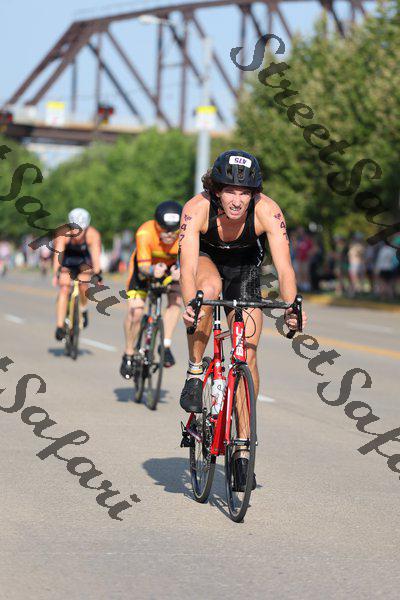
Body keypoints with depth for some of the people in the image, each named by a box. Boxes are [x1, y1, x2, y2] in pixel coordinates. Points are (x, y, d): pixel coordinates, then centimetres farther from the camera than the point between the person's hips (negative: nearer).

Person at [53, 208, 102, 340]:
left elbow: (95, 254, -39)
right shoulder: (64, 234, -31)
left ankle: (83, 309, 7)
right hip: (68, 261, 0)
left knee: (83, 285, -23)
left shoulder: (92, 235, -31)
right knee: (64, 289, -15)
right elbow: (58, 253, -40)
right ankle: (60, 327, -12)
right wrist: (56, 274, -50)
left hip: (84, 261, 0)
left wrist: (97, 274, -50)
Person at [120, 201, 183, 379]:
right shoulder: (145, 233, -38)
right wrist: (152, 271, -62)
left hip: (170, 266, 2)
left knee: (176, 299, -24)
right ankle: (129, 355, 8)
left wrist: (180, 272, -57)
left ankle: (165, 345, -12)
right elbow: (143, 266, -39)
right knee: (135, 311, -12)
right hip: (145, 266, -2)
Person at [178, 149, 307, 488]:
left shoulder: (267, 211, -33)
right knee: (209, 289, -38)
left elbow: (284, 267, -37)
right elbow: (188, 267, -41)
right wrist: (190, 304, -60)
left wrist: (291, 308, -53)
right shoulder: (197, 209, -34)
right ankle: (195, 372, -17)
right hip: (205, 259, -1)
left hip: (245, 267, 1)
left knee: (247, 355, -8)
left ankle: (244, 448, 3)